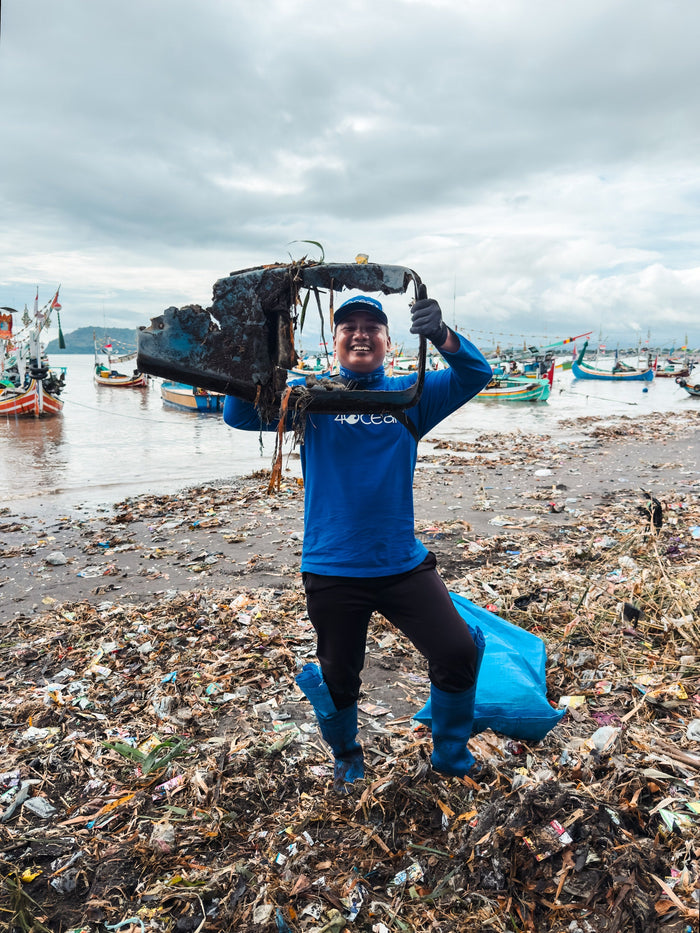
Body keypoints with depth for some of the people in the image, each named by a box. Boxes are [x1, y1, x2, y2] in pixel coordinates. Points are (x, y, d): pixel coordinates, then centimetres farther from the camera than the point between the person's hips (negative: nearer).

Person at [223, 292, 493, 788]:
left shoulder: (409, 393, 4)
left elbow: (476, 375, -9)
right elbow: (239, 414, -9)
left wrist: (442, 336, -31)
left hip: (403, 562, 1)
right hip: (332, 570, -1)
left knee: (459, 654, -4)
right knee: (339, 680, 13)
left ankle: (451, 754, 27)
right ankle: (347, 756, 47)